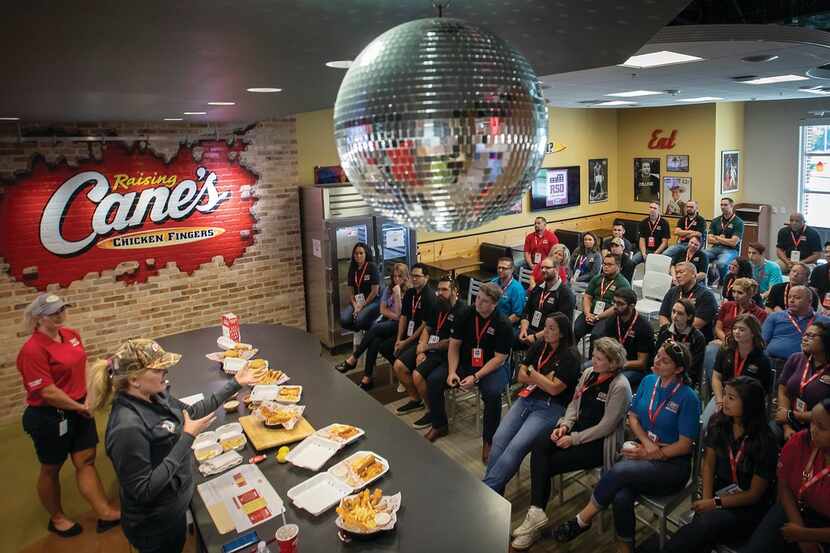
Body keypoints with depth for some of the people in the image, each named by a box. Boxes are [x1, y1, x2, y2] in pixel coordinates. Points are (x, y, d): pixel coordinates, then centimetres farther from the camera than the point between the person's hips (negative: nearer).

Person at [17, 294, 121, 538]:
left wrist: (86, 399, 0)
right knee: (51, 469, 15)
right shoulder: (33, 350, -24)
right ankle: (56, 518, 35)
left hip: (78, 410, 7)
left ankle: (106, 513, 20)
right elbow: (47, 392, -24)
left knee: (87, 461, 12)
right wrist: (79, 408, -13)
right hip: (49, 417, -6)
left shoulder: (71, 335, -1)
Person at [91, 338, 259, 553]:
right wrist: (187, 437, -29)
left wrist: (235, 384, 6)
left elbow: (191, 413, 9)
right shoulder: (128, 427, -34)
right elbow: (144, 491, -30)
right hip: (154, 524, -8)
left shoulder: (154, 396, -8)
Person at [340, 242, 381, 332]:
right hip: (356, 301, 5)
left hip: (373, 301, -5)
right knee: (344, 320, -22)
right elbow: (351, 291, 7)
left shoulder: (372, 267, -8)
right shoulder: (352, 269, 9)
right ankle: (358, 331, 9)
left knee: (360, 320, -31)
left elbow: (375, 291, -11)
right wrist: (355, 306, -10)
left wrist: (363, 305, -10)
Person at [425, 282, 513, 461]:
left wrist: (476, 377, -24)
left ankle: (488, 440, -9)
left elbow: (499, 358, -16)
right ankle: (439, 426, 9)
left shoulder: (503, 325, -15)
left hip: (493, 367, -4)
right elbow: (454, 345, -1)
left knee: (492, 393, -34)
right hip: (464, 362, 4)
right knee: (433, 380, -14)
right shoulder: (466, 315, -4)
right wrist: (452, 371, -15)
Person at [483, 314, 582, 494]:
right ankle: (492, 491, -15)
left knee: (516, 446, -24)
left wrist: (532, 372, -2)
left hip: (551, 407, -6)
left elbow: (554, 388, -13)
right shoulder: (539, 347, 12)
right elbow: (521, 375, 9)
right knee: (499, 439, -17)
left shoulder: (571, 356, -6)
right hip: (526, 399, 6)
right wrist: (544, 379, -6)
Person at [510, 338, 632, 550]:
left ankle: (537, 513, -3)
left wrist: (574, 439, -17)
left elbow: (605, 427, -18)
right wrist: (565, 425, -6)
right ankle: (536, 512, -25)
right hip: (577, 429, 6)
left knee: (548, 465, -17)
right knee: (539, 445, -21)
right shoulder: (589, 373, 4)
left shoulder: (620, 387, -17)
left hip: (599, 443, -6)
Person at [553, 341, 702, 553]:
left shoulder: (688, 397, -10)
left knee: (619, 471, -32)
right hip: (643, 452, 4)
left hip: (672, 464, -4)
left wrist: (652, 454, -14)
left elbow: (685, 445, -9)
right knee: (621, 497, -30)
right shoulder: (648, 381, 6)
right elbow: (633, 417, 12)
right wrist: (646, 442, -7)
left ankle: (582, 520, -13)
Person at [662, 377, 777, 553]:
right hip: (720, 492, 4)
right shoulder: (718, 424, -1)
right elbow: (708, 465, 4)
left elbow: (754, 494, -11)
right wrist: (707, 500, -9)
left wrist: (715, 503, -16)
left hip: (750, 507, -4)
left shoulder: (764, 441, -15)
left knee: (709, 522, -32)